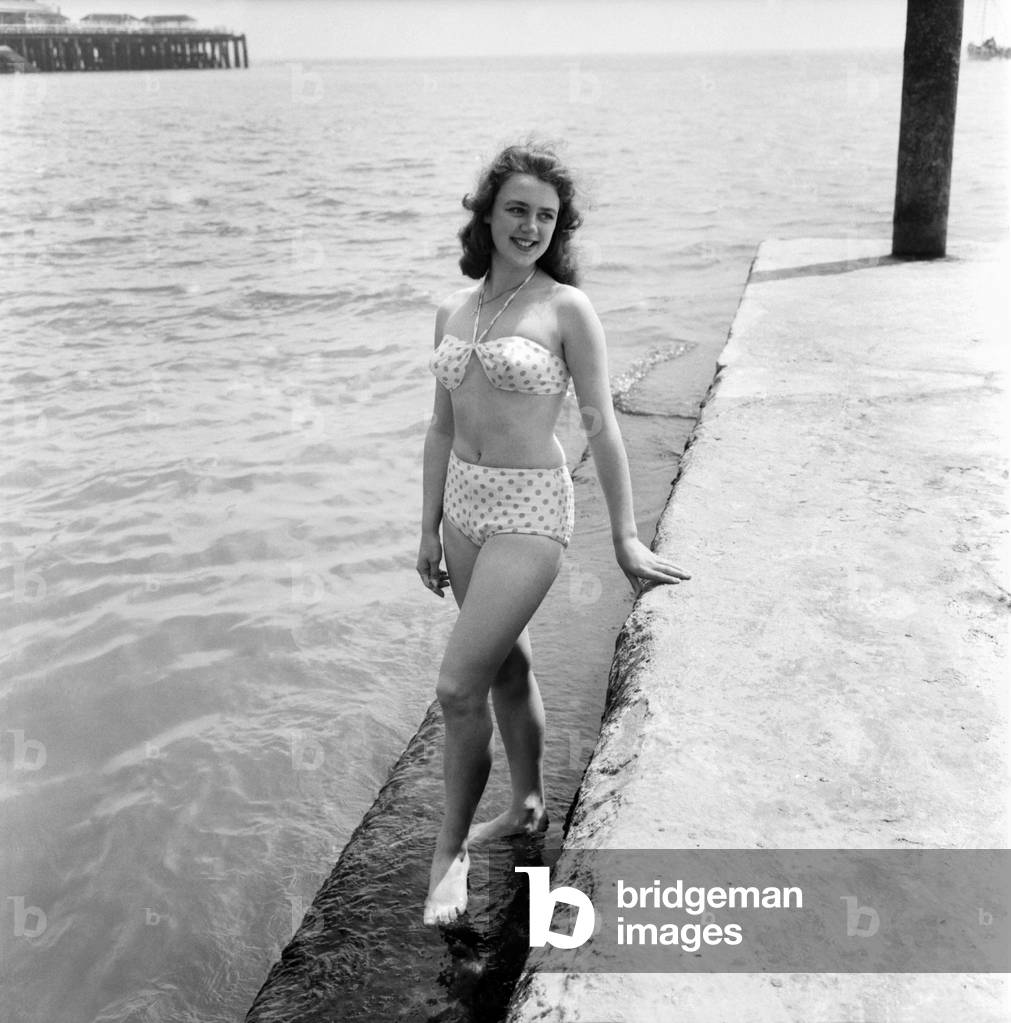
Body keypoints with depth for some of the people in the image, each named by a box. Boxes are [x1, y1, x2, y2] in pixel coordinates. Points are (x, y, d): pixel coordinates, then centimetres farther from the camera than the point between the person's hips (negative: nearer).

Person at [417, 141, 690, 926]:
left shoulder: (567, 310, -9)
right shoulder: (455, 311, 7)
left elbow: (601, 426, -9)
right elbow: (443, 428, 11)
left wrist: (626, 537, -9)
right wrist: (429, 529, 12)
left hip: (528, 511, -6)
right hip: (464, 504, 6)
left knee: (460, 685, -9)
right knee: (508, 666, 20)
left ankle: (451, 849, 13)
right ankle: (528, 807, 39)